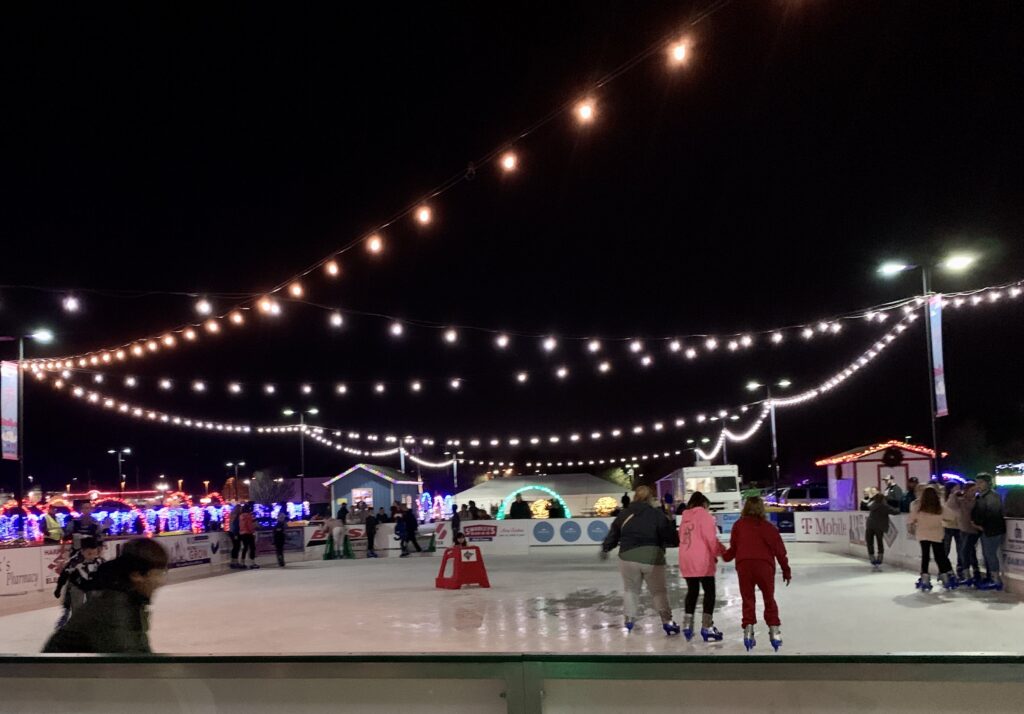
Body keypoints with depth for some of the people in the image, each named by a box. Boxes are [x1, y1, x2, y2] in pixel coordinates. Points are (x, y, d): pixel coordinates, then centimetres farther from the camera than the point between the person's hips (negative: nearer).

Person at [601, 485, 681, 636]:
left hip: (628, 557, 2)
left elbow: (613, 533, 15)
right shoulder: (657, 514, -4)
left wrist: (605, 548, 31)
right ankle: (667, 621, 7)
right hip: (652, 557, -2)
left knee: (630, 589, 20)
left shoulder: (624, 514, 6)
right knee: (659, 590, 13)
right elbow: (669, 537, -6)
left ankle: (629, 619, 19)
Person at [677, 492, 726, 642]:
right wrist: (722, 551, 5)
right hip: (702, 561, -6)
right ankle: (707, 628, 1)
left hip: (686, 561, 6)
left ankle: (687, 625, 13)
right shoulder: (704, 515, -5)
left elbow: (683, 540, 14)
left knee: (692, 591, 16)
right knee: (709, 592, 3)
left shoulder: (685, 518, 15)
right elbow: (711, 539, -12)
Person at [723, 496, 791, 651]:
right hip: (764, 565, 0)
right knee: (769, 600, 16)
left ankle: (748, 631, 4)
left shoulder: (739, 525, 9)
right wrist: (786, 571, 17)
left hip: (744, 565, 0)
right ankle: (775, 631, 14)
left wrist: (725, 556, 30)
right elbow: (779, 550, 9)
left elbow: (734, 547, 9)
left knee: (748, 600, 11)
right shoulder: (768, 527, 9)